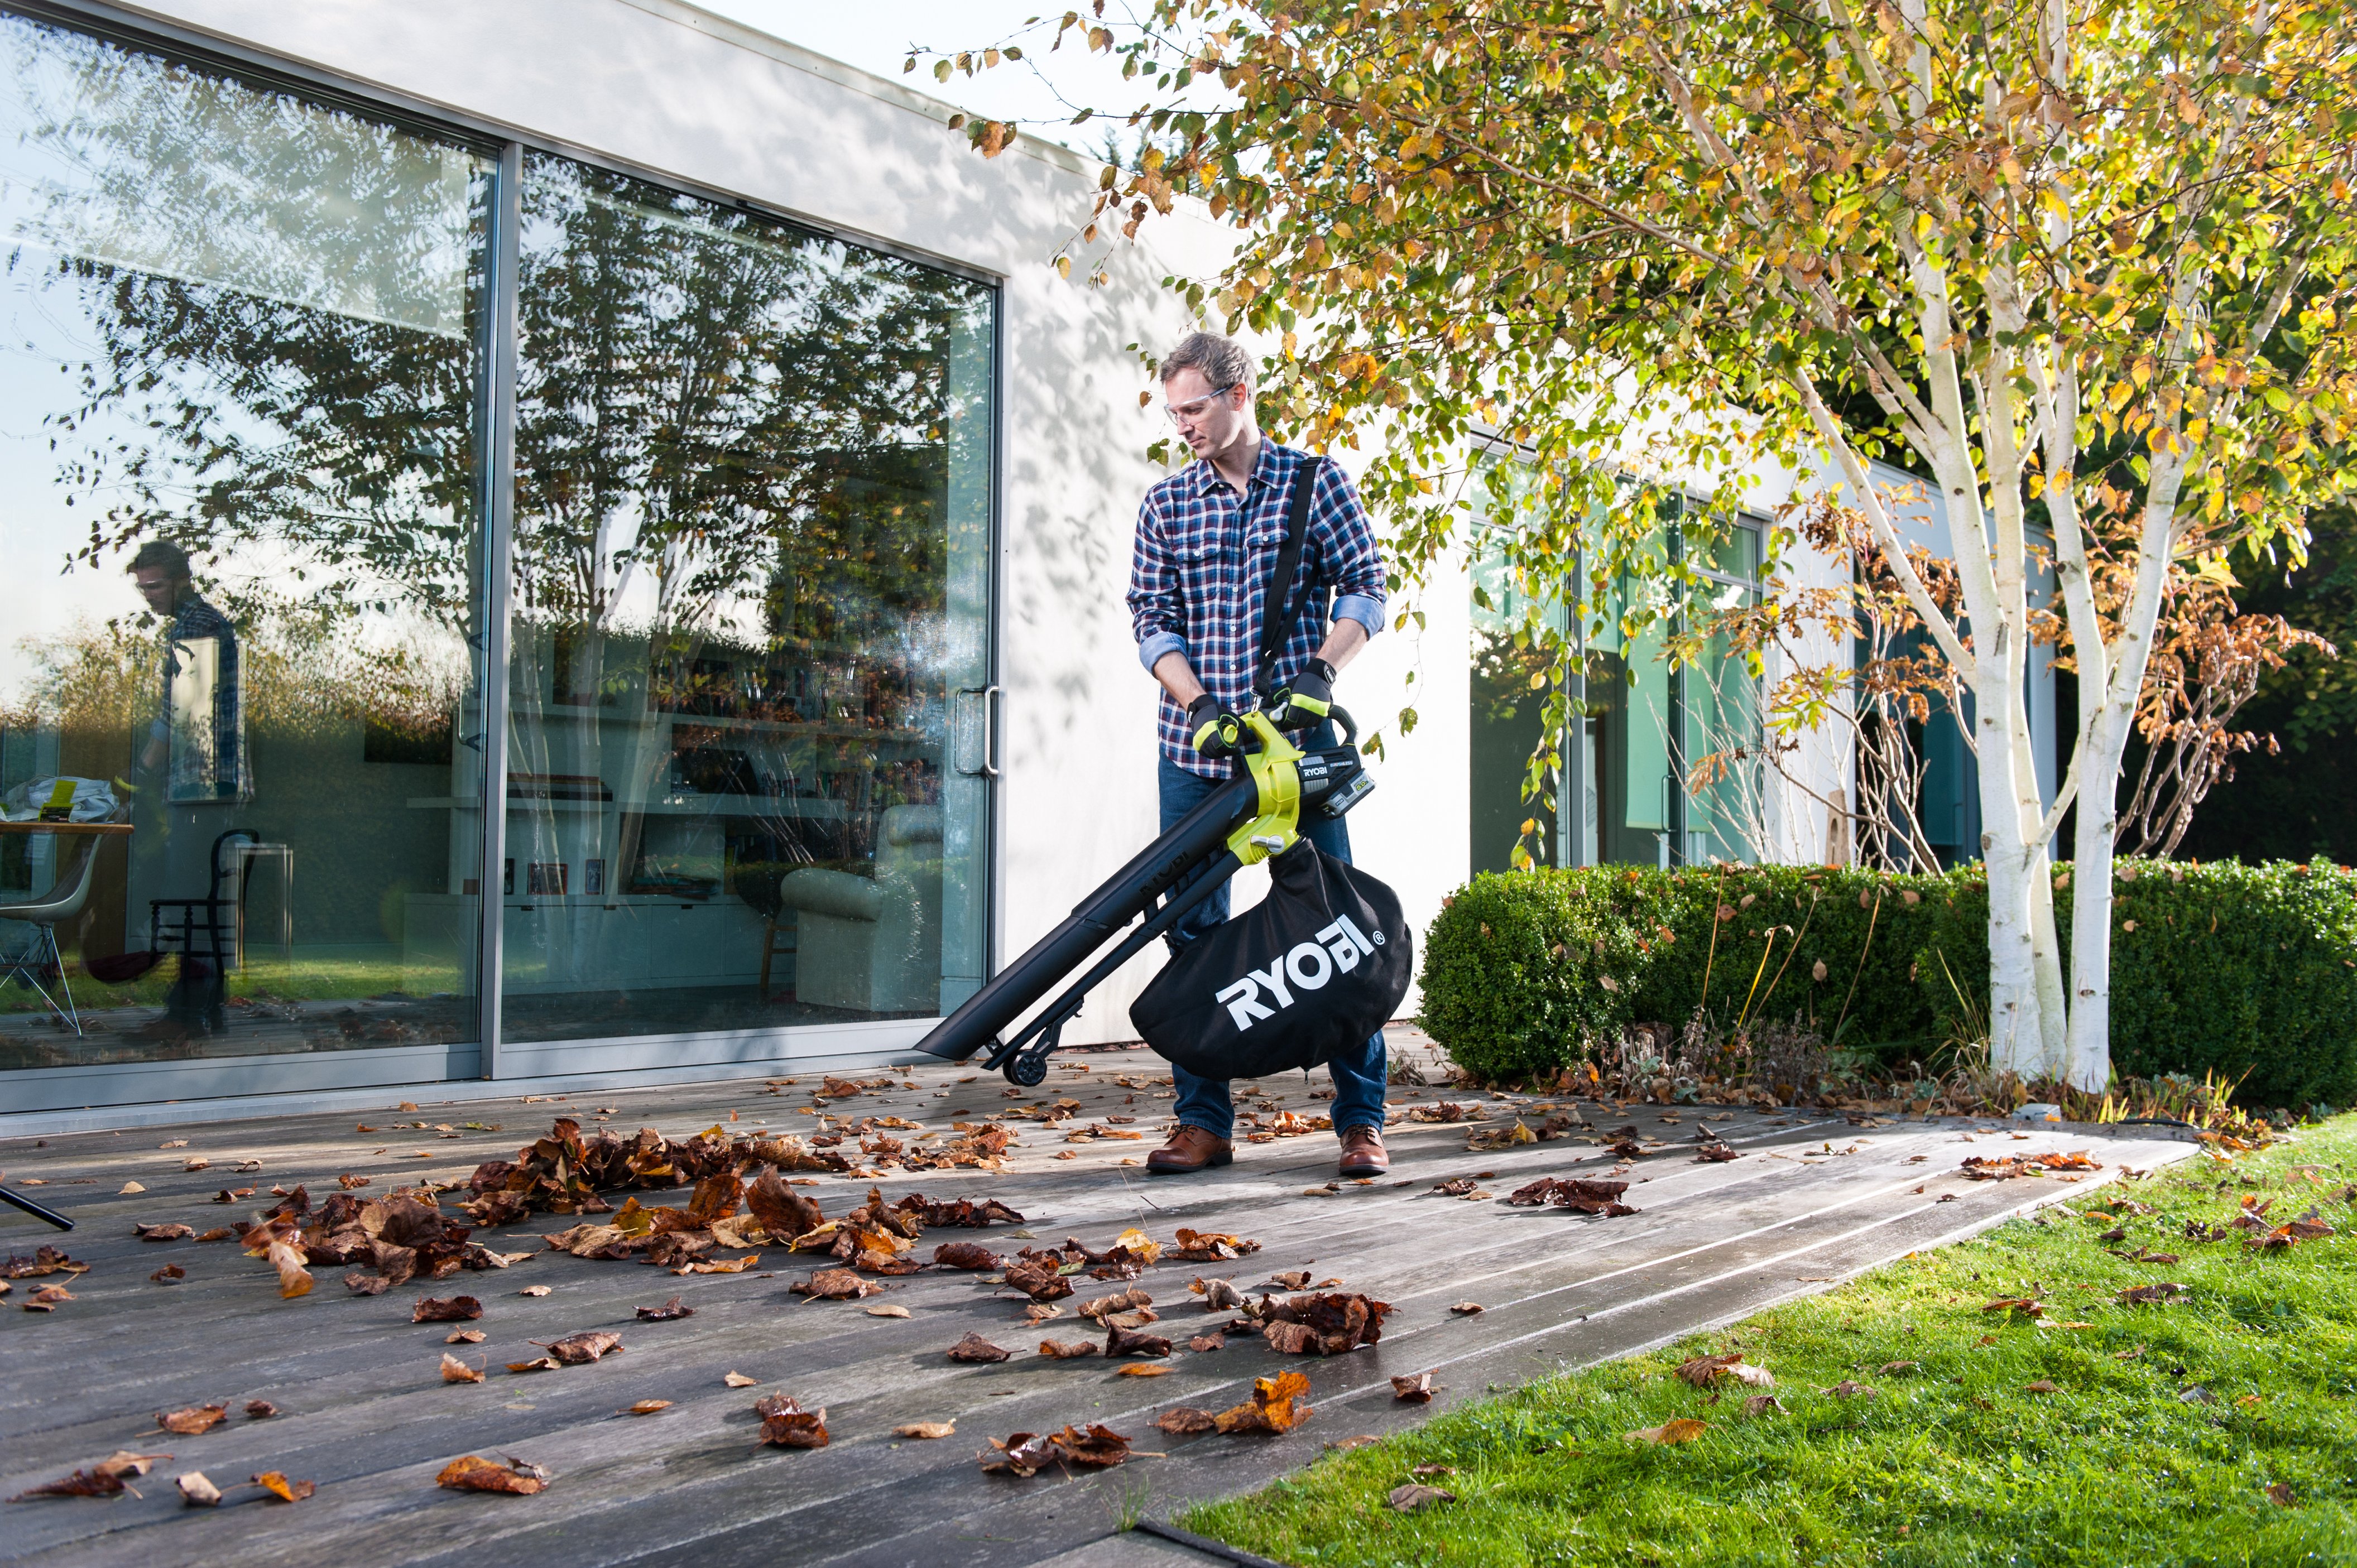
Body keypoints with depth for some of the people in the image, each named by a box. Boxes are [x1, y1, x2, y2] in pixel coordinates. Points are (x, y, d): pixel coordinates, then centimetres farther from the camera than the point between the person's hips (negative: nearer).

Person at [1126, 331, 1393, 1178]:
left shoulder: (1316, 480, 6)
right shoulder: (1165, 503, 10)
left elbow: (1365, 586, 2)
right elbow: (1151, 620, 5)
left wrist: (1319, 670, -14)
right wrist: (1200, 704, -10)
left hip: (1297, 737, -2)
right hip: (1195, 745, 3)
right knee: (1193, 929, 3)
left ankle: (1361, 1119, 7)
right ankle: (1204, 1123, 12)